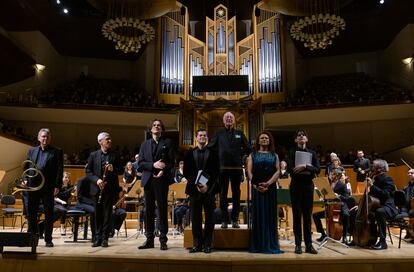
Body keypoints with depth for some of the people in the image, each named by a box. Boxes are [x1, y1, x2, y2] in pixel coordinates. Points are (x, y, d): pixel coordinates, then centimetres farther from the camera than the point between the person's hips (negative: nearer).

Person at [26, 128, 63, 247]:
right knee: (31, 213, 9)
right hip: (32, 186, 4)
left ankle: (48, 240, 11)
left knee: (49, 214, 2)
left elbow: (60, 170, -3)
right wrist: (25, 180, 1)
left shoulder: (57, 152, 2)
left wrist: (57, 186, -10)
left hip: (48, 187, -3)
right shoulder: (32, 151, 15)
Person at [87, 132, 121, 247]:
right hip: (97, 188, 1)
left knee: (107, 214, 2)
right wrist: (96, 180, -13)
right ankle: (98, 237, 16)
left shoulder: (114, 155, 6)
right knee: (98, 214, 7)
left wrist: (113, 170, -14)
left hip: (110, 188, -1)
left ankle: (104, 238, 9)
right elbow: (88, 171, 3)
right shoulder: (93, 155, 6)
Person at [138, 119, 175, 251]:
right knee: (149, 210, 6)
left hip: (161, 180, -3)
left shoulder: (167, 143, 6)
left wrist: (163, 171, -17)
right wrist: (153, 165, -12)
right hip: (148, 180, 3)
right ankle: (149, 239, 15)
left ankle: (163, 240, 7)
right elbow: (140, 164, 4)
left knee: (162, 210, 0)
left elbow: (171, 162, 0)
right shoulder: (145, 144, 14)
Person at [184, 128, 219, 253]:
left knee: (209, 218, 2)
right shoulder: (190, 153, 11)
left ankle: (207, 244, 9)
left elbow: (216, 172, 1)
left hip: (209, 189, -1)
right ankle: (197, 244, 10)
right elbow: (186, 172, 5)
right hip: (194, 189, 1)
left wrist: (208, 185, -11)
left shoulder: (213, 153, 6)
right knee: (195, 218, 3)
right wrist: (196, 184, -8)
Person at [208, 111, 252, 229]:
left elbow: (248, 149, 9)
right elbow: (210, 147, 3)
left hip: (236, 167, 1)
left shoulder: (239, 133, 10)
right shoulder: (219, 134, 8)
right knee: (223, 194, 4)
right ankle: (224, 220, 12)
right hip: (223, 168, -1)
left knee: (236, 194, 5)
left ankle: (235, 220, 14)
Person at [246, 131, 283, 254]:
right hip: (256, 188, -1)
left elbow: (277, 171, 1)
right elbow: (249, 171, 1)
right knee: (258, 214, 1)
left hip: (270, 187, 1)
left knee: (270, 215, 3)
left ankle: (271, 244, 10)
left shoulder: (274, 155, 11)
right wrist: (255, 185, -12)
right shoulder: (253, 155, 9)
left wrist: (268, 183, -14)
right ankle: (258, 245, 7)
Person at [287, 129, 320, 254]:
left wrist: (305, 166, -18)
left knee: (308, 215, 5)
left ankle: (309, 245, 11)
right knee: (297, 215, 1)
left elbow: (317, 169, -3)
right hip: (296, 185, -2)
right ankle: (298, 244, 8)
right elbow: (290, 169, -11)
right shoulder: (292, 152, 2)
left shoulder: (312, 153, 10)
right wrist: (308, 170, -13)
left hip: (308, 185, 2)